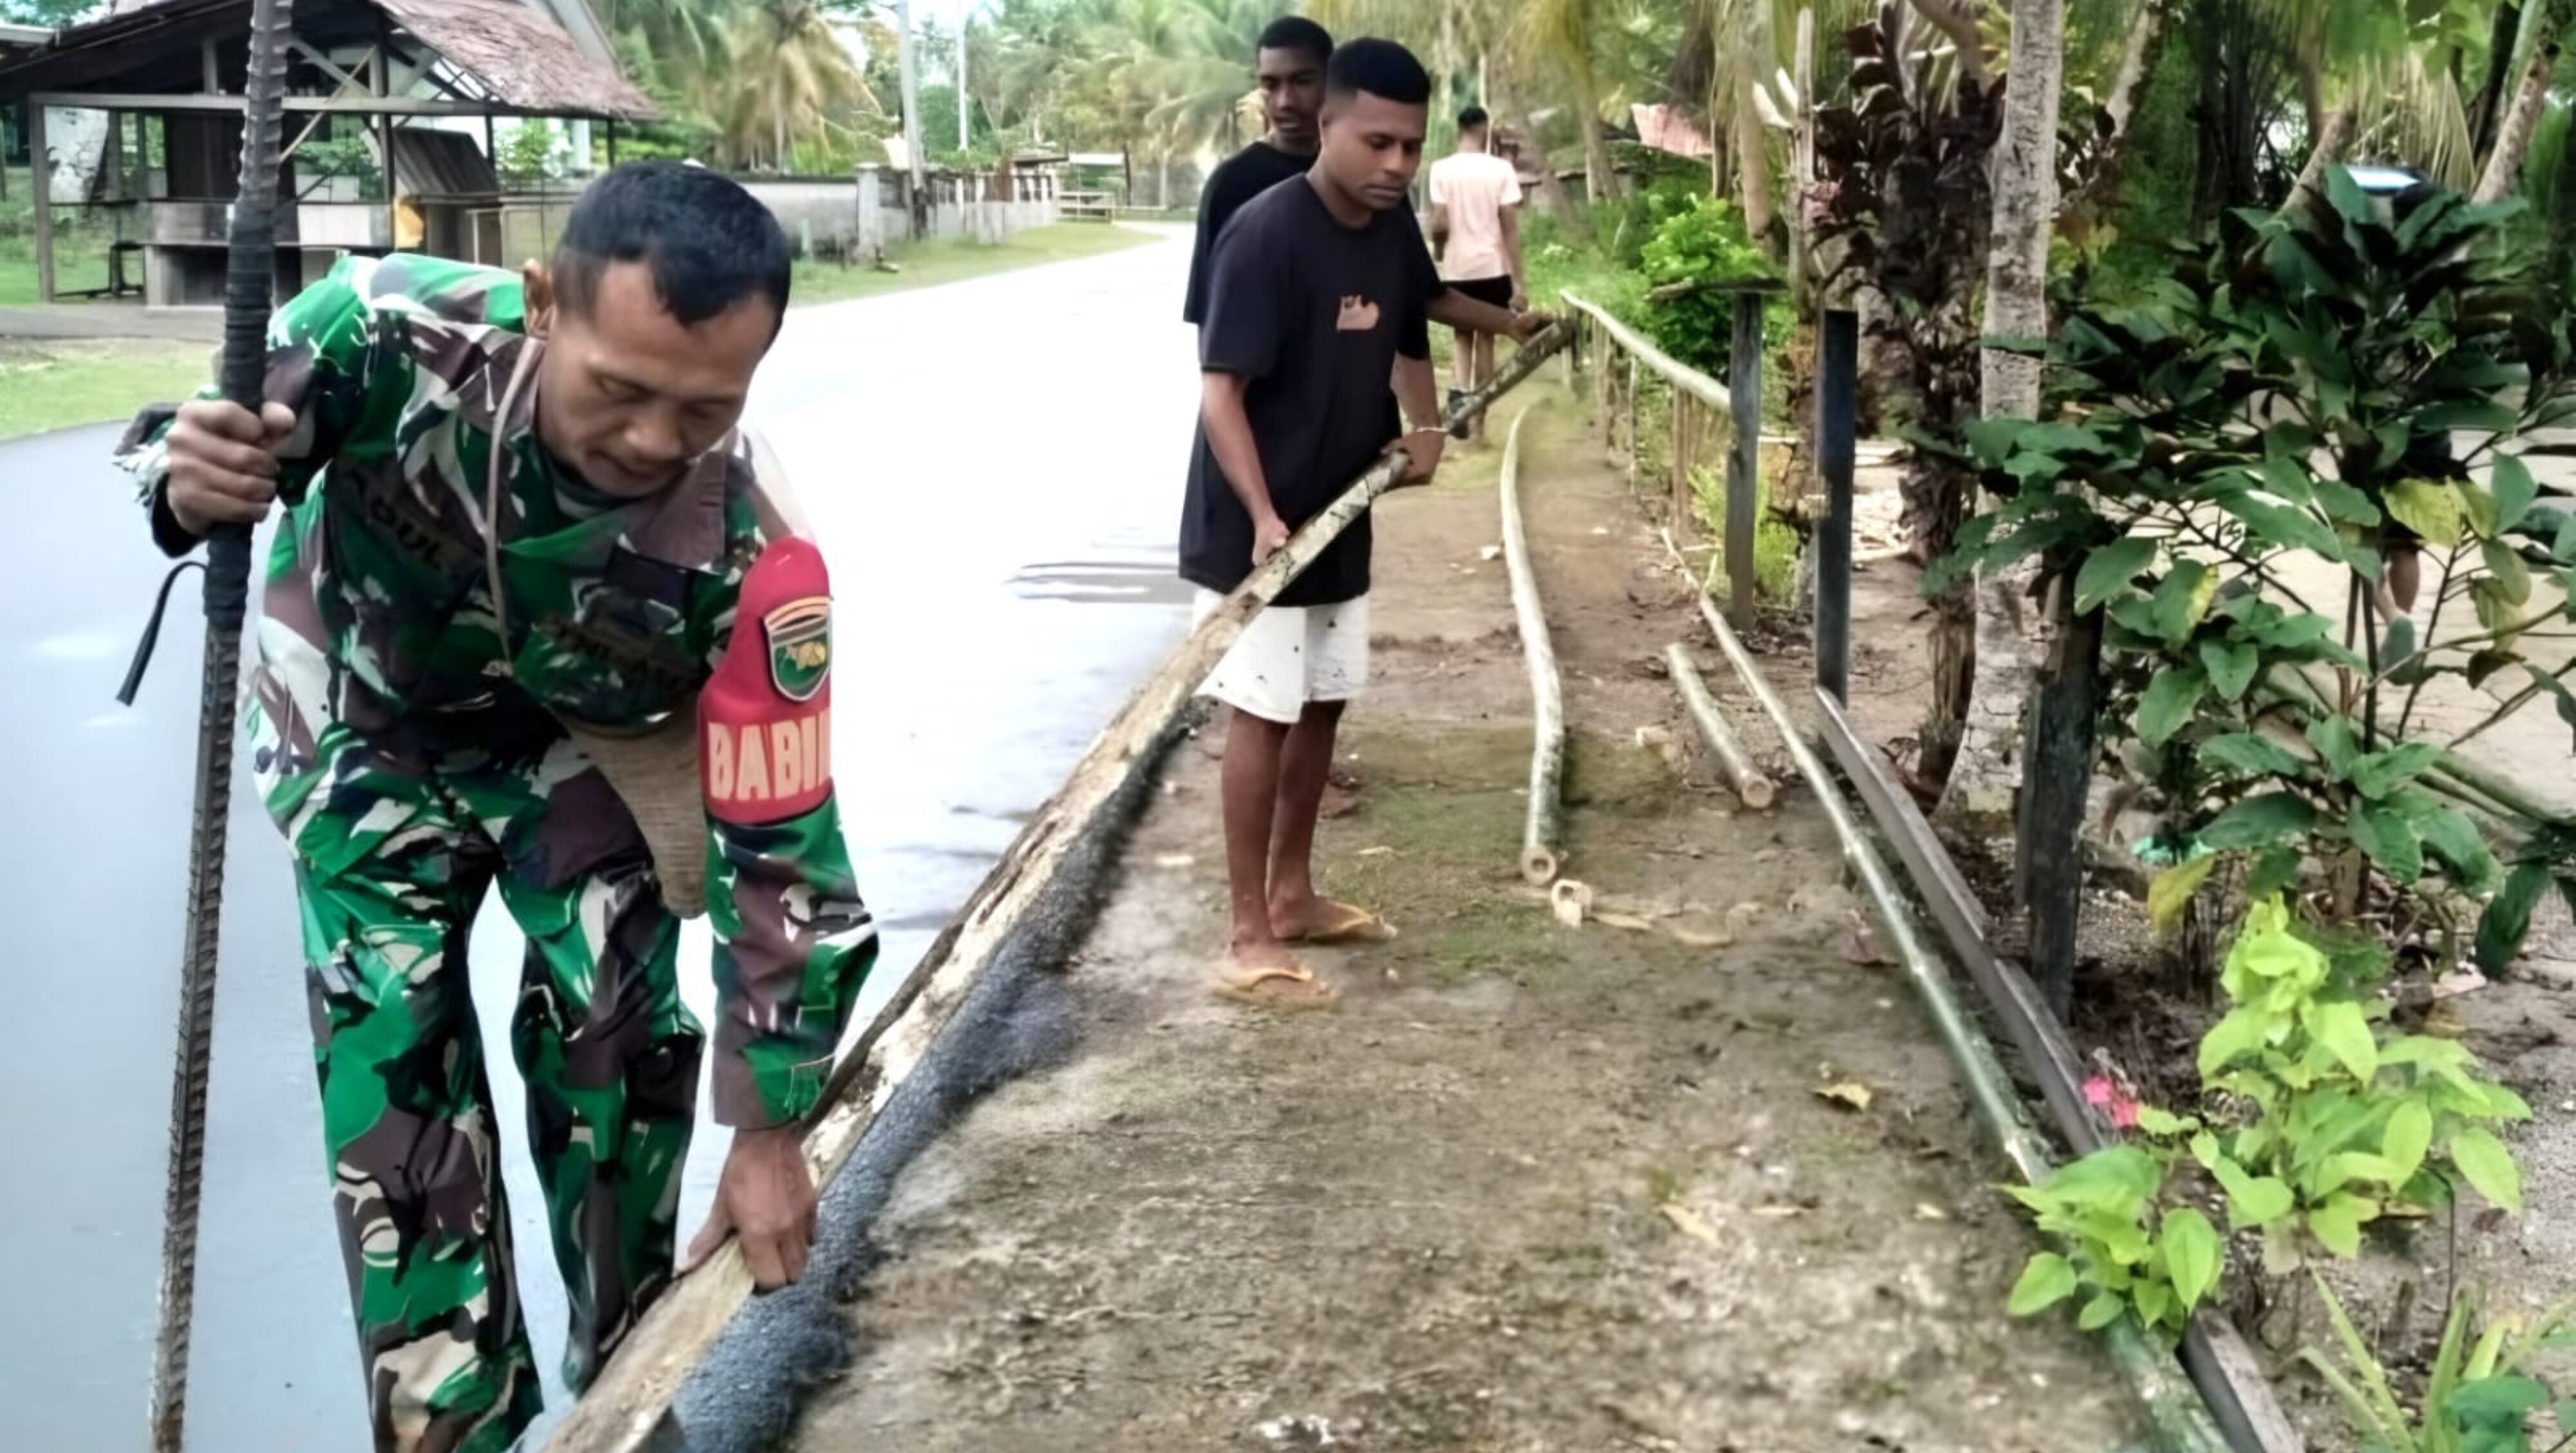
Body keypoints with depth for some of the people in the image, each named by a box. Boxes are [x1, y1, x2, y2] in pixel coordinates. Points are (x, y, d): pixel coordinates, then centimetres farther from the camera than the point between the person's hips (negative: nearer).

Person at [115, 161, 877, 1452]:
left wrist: (768, 1129, -19)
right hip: (365, 729, 1)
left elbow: (780, 847, -27)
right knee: (391, 1068, -6)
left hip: (577, 745, 0)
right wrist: (188, 478, -46)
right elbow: (188, 444, -18)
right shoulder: (391, 333, -38)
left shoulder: (748, 555, -37)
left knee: (616, 1041, -6)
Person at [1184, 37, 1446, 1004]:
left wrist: (1426, 425, 3)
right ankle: (1250, 940, 4)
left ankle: (1293, 894, 30)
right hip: (1256, 526, -8)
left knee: (1322, 704, 15)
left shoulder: (1395, 232, 3)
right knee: (1263, 716, -4)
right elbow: (1220, 391, -23)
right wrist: (1261, 516, -32)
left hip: (1342, 517, 8)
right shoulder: (1265, 234, -20)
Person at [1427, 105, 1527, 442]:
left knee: (1463, 336, 18)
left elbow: (1439, 225, -8)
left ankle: (1462, 390, -9)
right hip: (1492, 269, 0)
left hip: (1456, 270, 1)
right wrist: (1519, 283, -3)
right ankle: (1479, 420, 14)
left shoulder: (1441, 169, -4)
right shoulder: (1501, 169, -5)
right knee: (1485, 339, 12)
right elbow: (1510, 229, -6)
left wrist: (1438, 251, 15)